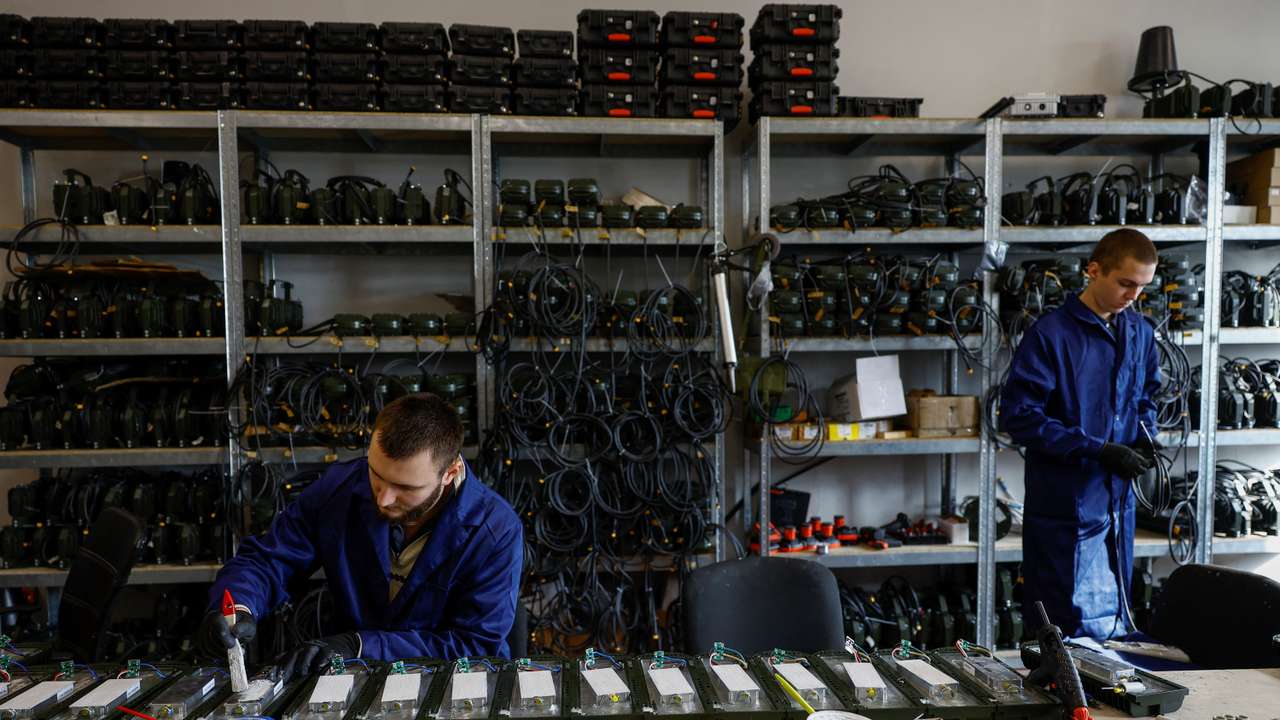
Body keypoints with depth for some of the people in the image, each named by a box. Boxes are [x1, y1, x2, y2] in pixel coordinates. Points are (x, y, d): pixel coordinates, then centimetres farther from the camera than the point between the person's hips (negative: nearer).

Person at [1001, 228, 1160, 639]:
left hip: (1118, 501, 7)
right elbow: (1018, 416, -16)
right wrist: (1098, 450, -19)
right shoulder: (1051, 334, -13)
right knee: (1071, 627, 1)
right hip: (1065, 508, -6)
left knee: (1114, 625, 18)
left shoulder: (1140, 333, 8)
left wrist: (1146, 435, 0)